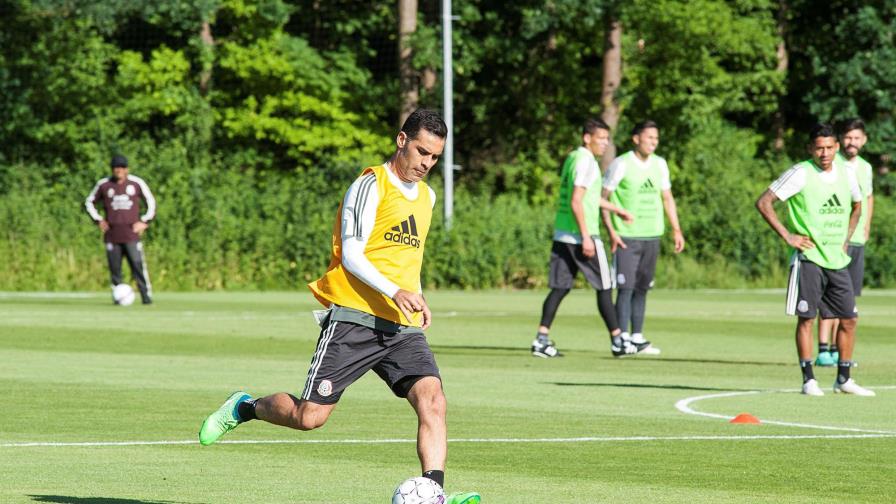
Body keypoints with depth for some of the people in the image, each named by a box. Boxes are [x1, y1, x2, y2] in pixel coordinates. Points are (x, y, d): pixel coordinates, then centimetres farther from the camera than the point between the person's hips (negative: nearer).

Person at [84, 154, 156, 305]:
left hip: (132, 232, -2)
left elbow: (150, 202, 15)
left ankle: (146, 296, -8)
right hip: (112, 234, 2)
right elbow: (89, 202, 20)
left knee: (138, 265, -10)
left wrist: (144, 221, 5)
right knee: (114, 267, 0)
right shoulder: (103, 184, 7)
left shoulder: (137, 183, 4)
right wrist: (98, 220, 9)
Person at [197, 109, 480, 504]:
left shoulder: (426, 196, 18)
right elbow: (351, 255, -15)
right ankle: (244, 408, 22)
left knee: (432, 400, -18)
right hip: (354, 318, -6)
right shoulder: (370, 186, -7)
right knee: (309, 416, -6)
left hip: (403, 326, 6)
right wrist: (394, 291, -27)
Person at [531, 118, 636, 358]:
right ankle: (617, 341, 6)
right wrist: (586, 237, -21)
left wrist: (618, 210, 37)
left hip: (561, 235, 9)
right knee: (604, 288, 1)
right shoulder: (585, 161, -13)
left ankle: (542, 339, -1)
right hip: (582, 235, -9)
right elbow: (576, 202, -20)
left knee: (559, 288, 7)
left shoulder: (572, 158, 16)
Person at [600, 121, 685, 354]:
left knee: (642, 288, 9)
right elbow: (603, 198, -7)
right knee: (626, 288, -8)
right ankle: (623, 339, -6)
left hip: (652, 236, 6)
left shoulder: (659, 164, 9)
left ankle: (637, 338, 14)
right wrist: (611, 232, -14)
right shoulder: (621, 164, -8)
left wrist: (677, 230, 11)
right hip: (626, 237, -6)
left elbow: (667, 198, 18)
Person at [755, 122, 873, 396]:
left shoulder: (846, 174, 7)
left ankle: (844, 379, 16)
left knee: (849, 319, 6)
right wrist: (787, 235, -13)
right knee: (806, 317, -6)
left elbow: (857, 206, 28)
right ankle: (808, 379, -1)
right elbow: (763, 202, -12)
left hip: (837, 259, 6)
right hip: (808, 258, -6)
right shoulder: (800, 174, -10)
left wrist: (846, 238, 15)